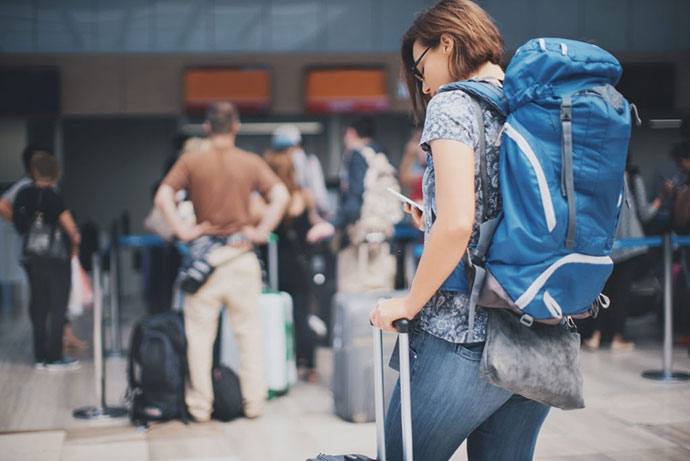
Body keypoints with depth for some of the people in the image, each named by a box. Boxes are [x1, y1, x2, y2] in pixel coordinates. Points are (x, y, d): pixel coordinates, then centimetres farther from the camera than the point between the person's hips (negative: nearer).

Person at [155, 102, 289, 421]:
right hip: (241, 255, 1)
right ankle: (253, 402, 12)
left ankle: (200, 405, 11)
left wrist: (182, 230, -6)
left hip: (204, 254, -1)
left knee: (200, 332, 7)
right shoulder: (251, 162, 2)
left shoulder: (191, 161, 0)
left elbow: (163, 197, -11)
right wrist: (262, 231, -5)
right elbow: (281, 195, -9)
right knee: (248, 331, 9)